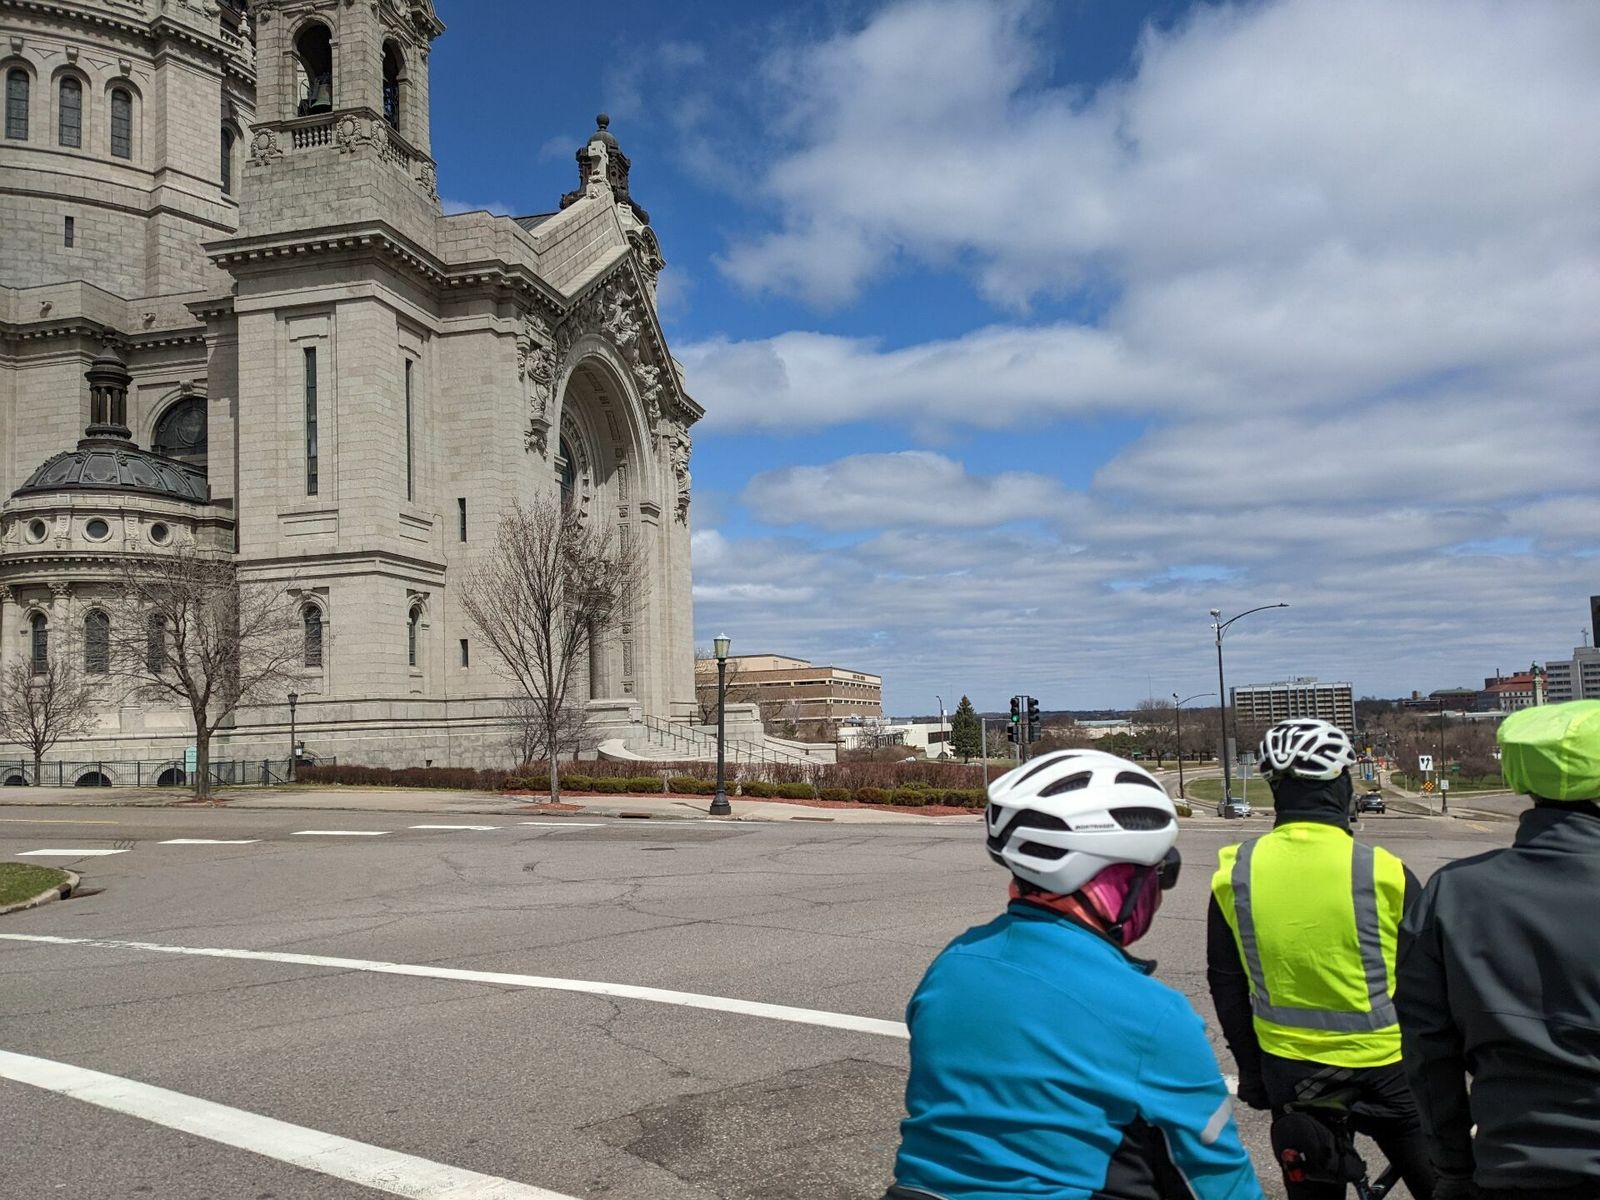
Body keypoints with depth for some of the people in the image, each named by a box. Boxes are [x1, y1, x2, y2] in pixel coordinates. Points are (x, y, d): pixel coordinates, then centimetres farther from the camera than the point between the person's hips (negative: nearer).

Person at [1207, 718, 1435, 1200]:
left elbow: (1226, 986, 0)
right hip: (1382, 1067, -2)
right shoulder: (1383, 871, -16)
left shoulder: (1234, 873, -8)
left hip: (1287, 1071, 3)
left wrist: (1251, 1072, 11)